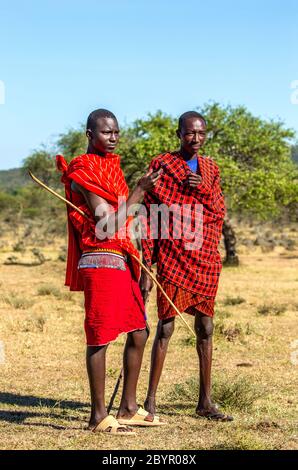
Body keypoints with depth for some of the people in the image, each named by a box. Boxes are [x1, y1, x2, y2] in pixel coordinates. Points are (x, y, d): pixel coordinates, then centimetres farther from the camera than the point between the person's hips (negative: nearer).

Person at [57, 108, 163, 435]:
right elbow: (108, 221, -16)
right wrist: (139, 190, -7)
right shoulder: (83, 172, -10)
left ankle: (128, 408, 21)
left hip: (121, 261, 9)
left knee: (138, 333, 12)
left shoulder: (111, 167, 18)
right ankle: (98, 416, 0)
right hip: (100, 261, -9)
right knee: (100, 337, -6)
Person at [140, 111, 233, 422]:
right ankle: (150, 401, 1)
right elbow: (149, 219, -4)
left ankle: (205, 401, 16)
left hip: (206, 259, 5)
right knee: (165, 327, -6)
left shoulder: (210, 169, 13)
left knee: (205, 328, 8)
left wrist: (203, 189, -11)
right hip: (173, 258, -5)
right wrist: (146, 266, -8)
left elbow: (219, 214, 8)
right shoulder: (161, 166, -2)